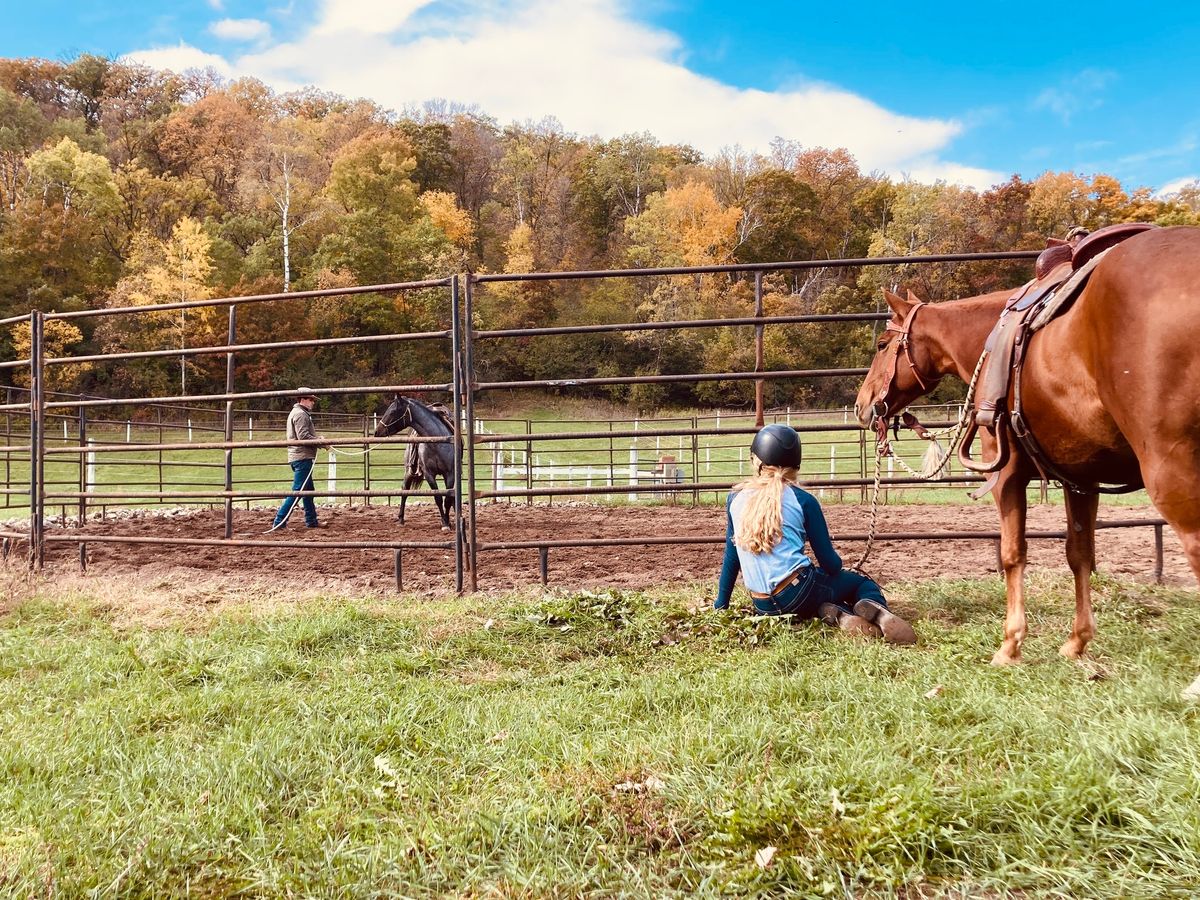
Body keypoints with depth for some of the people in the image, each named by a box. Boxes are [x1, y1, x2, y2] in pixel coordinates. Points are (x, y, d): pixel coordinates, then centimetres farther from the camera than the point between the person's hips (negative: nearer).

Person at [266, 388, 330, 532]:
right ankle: (279, 521, -9)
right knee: (297, 490, -10)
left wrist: (319, 440, 12)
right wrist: (322, 443, -15)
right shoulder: (300, 414, -14)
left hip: (297, 457, 11)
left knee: (308, 489, 17)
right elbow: (304, 437, -22)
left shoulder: (297, 413, 21)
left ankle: (311, 521, 23)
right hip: (302, 457, -11)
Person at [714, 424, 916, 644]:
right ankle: (877, 611, -13)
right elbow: (830, 563, 1)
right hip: (799, 592, -3)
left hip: (763, 607, 3)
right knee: (862, 582, 22)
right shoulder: (803, 500, -2)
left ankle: (836, 615, -3)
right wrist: (834, 566, 26)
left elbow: (730, 558, 13)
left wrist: (721, 606, 24)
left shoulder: (736, 497, 7)